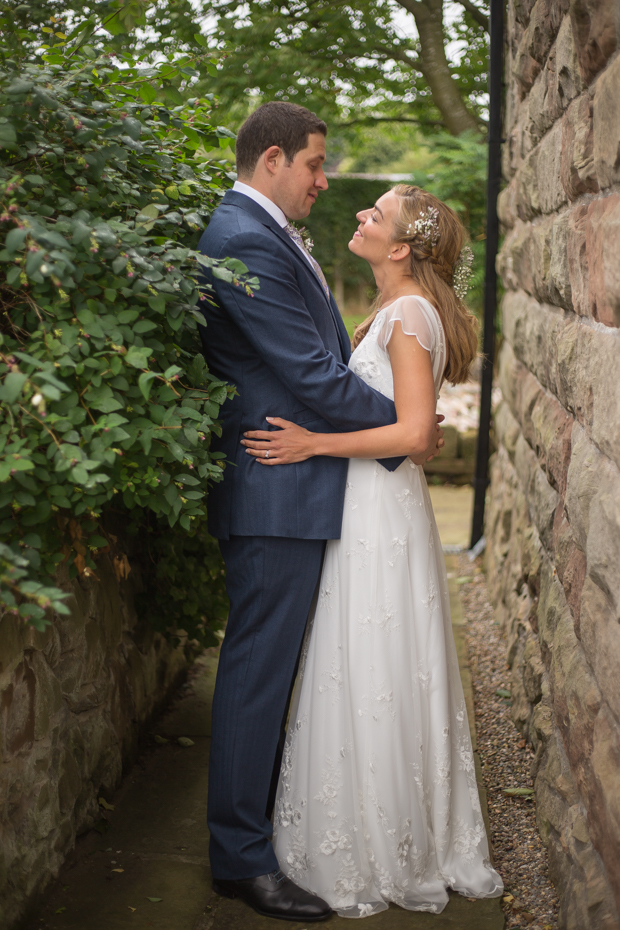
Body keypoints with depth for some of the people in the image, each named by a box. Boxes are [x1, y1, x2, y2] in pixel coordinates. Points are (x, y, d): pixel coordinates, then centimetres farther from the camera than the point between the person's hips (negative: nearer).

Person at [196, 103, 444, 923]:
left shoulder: (262, 234, 15)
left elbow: (317, 358, 19)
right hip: (277, 493, -11)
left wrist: (396, 420, 10)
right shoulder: (246, 242, -19)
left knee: (269, 662, 20)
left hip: (290, 488, 11)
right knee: (259, 667, -2)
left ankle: (255, 806, 36)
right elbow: (315, 377, -21)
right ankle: (241, 856, 10)